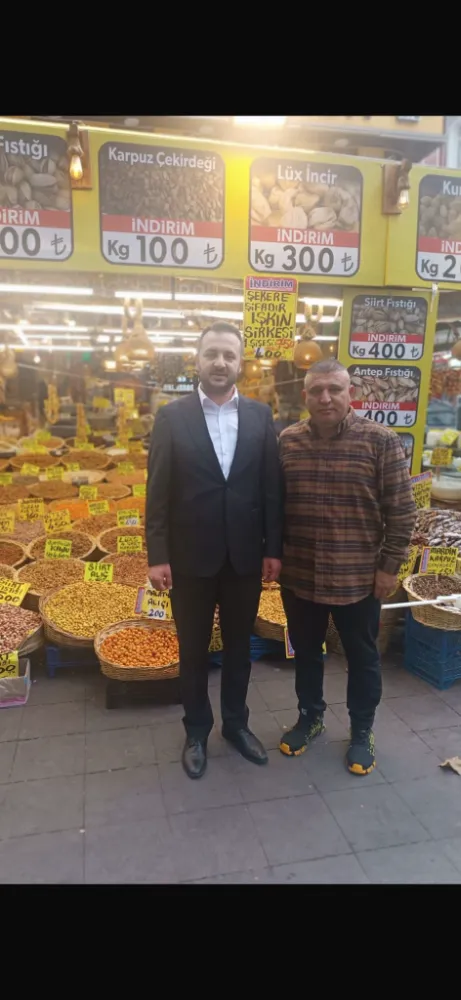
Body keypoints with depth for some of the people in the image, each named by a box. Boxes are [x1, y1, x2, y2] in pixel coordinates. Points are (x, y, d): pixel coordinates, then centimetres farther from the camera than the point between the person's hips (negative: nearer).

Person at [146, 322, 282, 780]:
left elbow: (271, 486, 2)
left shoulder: (260, 415, 2)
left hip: (245, 556, 2)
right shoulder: (171, 416, -4)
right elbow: (158, 491, -5)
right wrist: (157, 556, -8)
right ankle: (196, 730, 35)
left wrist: (273, 548, 0)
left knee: (238, 646, 17)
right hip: (190, 557, -1)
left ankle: (235, 723, 39)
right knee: (193, 650, 14)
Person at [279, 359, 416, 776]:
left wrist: (390, 566, -8)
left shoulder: (381, 441, -11)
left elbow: (402, 511, -8)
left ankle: (362, 731, 37)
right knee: (306, 652, 19)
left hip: (359, 578, -2)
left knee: (362, 657, 15)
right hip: (299, 575, 3)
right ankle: (310, 716, 43)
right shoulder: (286, 442, -2)